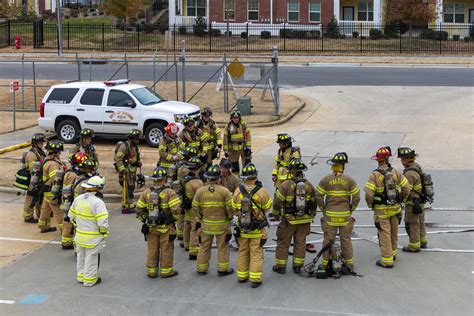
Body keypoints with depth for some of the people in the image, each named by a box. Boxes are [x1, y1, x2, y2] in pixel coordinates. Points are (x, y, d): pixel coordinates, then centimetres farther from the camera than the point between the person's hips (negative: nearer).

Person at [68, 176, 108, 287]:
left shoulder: (78, 199, -1)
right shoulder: (98, 202, -23)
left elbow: (71, 216, 10)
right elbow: (103, 222, -26)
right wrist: (104, 232, -8)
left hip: (80, 235, 7)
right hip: (93, 238, -7)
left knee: (81, 257, 22)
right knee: (91, 258, 8)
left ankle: (81, 276, 37)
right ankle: (90, 280, 19)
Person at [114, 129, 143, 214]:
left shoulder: (135, 147, 13)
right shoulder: (124, 146, -15)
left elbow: (137, 158, 26)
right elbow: (118, 159, -20)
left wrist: (139, 162, 4)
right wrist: (122, 169, -28)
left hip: (133, 170, 9)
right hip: (126, 170, -9)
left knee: (131, 187, 17)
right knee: (127, 188, -12)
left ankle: (130, 204, 31)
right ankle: (126, 207, -12)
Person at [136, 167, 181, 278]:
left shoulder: (146, 193, -1)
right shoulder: (169, 193, -13)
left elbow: (139, 210, 2)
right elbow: (176, 209, -18)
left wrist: (144, 220, 15)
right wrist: (173, 219, 0)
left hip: (151, 227, 3)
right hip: (166, 227, -3)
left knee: (152, 250, 13)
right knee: (166, 250, 8)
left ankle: (151, 271, 20)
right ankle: (166, 271, 15)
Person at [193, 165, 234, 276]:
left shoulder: (200, 191, -6)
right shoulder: (224, 191, -14)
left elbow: (195, 207, 0)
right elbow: (230, 207, -13)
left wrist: (200, 217, 15)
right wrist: (229, 218, 5)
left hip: (206, 224, 3)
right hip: (221, 224, -2)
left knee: (204, 246, 14)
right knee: (223, 246, 10)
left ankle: (201, 269, 20)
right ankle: (223, 269, 14)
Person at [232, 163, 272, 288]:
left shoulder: (238, 191, -11)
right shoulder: (261, 192, -19)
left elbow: (234, 209, 1)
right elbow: (267, 207, -4)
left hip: (242, 227, 3)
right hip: (257, 230, -3)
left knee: (242, 252, 17)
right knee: (256, 254, 6)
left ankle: (242, 276, 26)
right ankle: (255, 279, 6)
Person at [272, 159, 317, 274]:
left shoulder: (285, 185, -15)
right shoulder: (309, 185, -1)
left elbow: (277, 201, -12)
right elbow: (314, 202, 9)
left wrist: (276, 214, 5)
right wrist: (312, 215, 24)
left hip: (289, 219, -4)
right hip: (305, 220, 4)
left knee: (283, 243, 9)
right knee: (300, 242, 13)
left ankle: (280, 266, 15)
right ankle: (298, 266, 19)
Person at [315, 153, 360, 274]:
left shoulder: (325, 180, -5)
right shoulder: (350, 180, -4)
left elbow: (318, 196, -6)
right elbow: (356, 197, -4)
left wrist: (323, 209, 6)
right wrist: (351, 209, 9)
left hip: (329, 215, -1)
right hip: (346, 216, 1)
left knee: (328, 240, 6)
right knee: (346, 240, 11)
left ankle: (325, 265, 12)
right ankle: (349, 264, 18)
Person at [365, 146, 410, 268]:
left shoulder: (374, 175, -16)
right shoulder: (396, 172, -4)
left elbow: (369, 194, -20)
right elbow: (406, 189, -1)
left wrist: (370, 205, -2)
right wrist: (400, 200, 14)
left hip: (381, 210, -4)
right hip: (395, 208, 5)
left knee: (384, 235, 1)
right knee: (394, 233, 21)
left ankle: (387, 260, 4)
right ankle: (392, 253, 39)